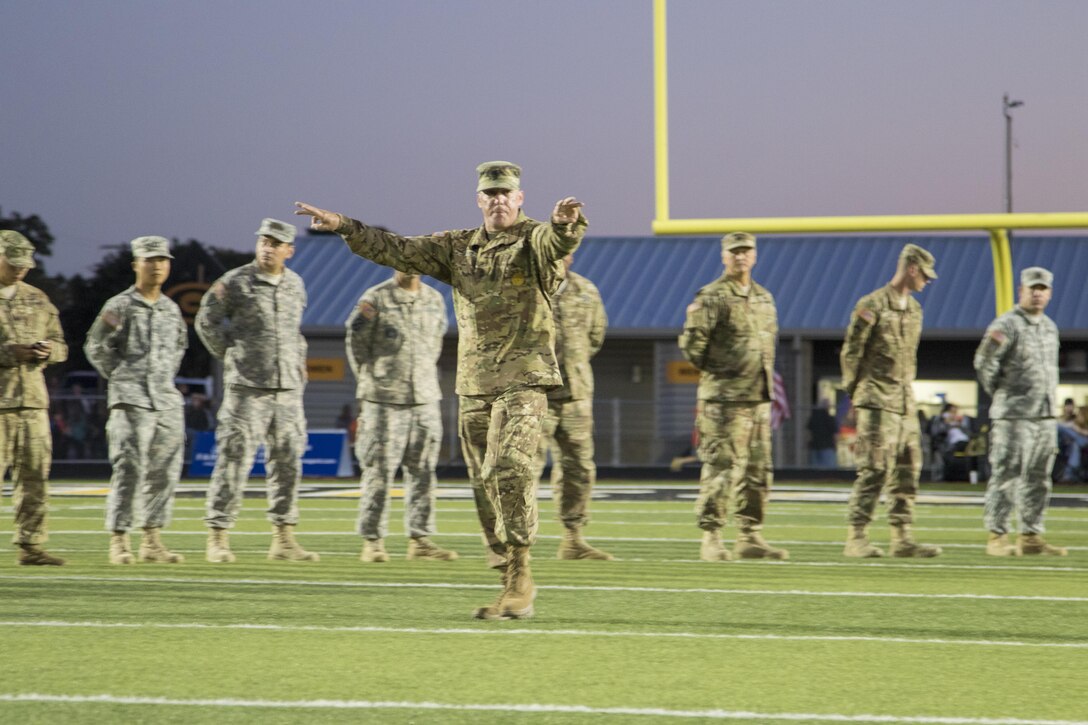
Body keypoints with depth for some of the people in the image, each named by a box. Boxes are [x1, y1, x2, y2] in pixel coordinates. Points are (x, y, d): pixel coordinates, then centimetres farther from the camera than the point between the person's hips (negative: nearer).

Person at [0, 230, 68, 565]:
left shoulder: (37, 299, 17)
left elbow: (60, 345, 19)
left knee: (35, 475, 4)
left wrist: (47, 350, -4)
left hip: (33, 399, 6)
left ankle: (31, 546, 8)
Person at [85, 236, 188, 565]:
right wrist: (121, 377, -3)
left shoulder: (171, 309, 14)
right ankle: (118, 540, -5)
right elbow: (95, 348, 1)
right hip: (131, 401, -6)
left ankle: (152, 540, 13)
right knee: (128, 470, -9)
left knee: (165, 472, 6)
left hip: (168, 401, 6)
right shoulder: (119, 306, -2)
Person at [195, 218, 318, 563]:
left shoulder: (296, 285, 11)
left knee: (288, 463, 7)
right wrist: (229, 354, 4)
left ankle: (283, 538, 13)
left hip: (289, 389, 5)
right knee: (234, 461, -7)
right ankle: (217, 537, -3)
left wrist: (298, 360, 14)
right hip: (247, 388, -5)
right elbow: (206, 321, 4)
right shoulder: (235, 282, -4)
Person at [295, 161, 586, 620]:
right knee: (486, 486, 5)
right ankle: (514, 588, 11)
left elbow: (559, 240, -25)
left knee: (508, 469, -23)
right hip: (473, 385, 6)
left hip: (523, 379, -6)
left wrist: (566, 221, -49)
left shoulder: (535, 241, -2)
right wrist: (343, 226, 4)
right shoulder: (458, 247, 14)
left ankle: (520, 572, -17)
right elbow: (396, 250, 14)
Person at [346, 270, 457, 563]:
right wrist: (372, 382, -4)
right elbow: (356, 344, 0)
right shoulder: (375, 299, -4)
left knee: (423, 472, 6)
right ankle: (372, 541, 1)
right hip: (384, 402, -5)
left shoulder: (434, 300, 11)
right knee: (379, 472, -3)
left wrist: (425, 381, 15)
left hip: (425, 400, 5)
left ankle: (420, 539, 11)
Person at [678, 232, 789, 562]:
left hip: (759, 398, 8)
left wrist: (766, 381, 16)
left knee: (758, 471, 9)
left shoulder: (764, 298, 16)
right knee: (721, 469, -8)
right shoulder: (712, 297, -8)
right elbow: (692, 343, -11)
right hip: (724, 399, -8)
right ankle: (711, 538, -5)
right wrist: (714, 373, -1)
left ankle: (750, 537, 15)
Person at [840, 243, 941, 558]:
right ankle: (856, 538, -8)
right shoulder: (872, 305, -8)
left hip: (906, 402, 8)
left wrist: (907, 389, 14)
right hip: (877, 402, -8)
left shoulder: (915, 309, 16)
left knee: (908, 470, 6)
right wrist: (856, 393, -2)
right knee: (875, 470, -11)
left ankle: (902, 538, 10)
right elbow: (850, 353, -6)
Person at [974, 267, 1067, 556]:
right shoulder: (1006, 325, -9)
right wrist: (996, 392, -8)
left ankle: (1031, 536, 15)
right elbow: (984, 363, -13)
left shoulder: (1050, 327, 16)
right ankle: (997, 536, -4)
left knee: (1038, 479, 10)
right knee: (1006, 476, -7)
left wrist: (1053, 404, 17)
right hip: (1014, 415, -8)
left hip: (1046, 415, 8)